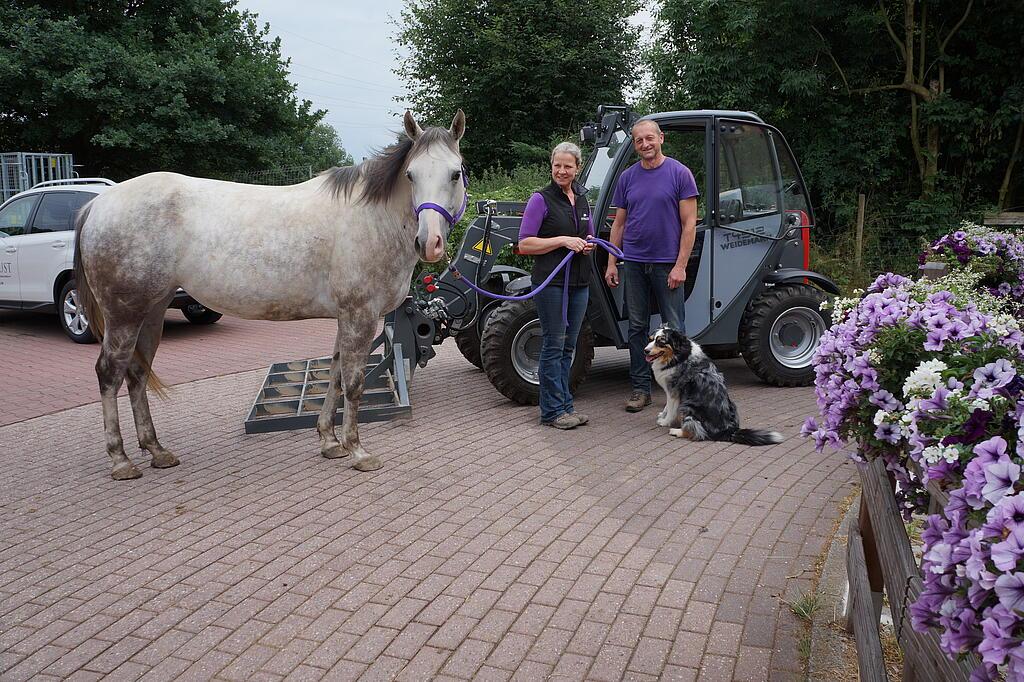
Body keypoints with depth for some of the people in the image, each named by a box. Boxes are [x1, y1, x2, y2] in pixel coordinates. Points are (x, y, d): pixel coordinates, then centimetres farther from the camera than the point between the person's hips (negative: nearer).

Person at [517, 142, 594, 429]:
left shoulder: (582, 198, 14)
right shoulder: (541, 199, -7)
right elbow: (525, 245, -12)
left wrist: (589, 243, 3)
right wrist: (563, 240, -19)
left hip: (579, 281, 7)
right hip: (551, 282, -7)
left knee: (568, 346, 11)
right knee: (554, 345, -3)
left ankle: (565, 405, 20)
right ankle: (552, 410, 5)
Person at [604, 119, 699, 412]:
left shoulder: (679, 173, -3)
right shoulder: (627, 177, 10)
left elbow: (689, 223, -6)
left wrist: (680, 265, -13)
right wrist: (611, 262, 6)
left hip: (667, 264, -4)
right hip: (634, 264, 4)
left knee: (674, 329, 0)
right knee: (637, 327, 8)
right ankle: (640, 388, 17)